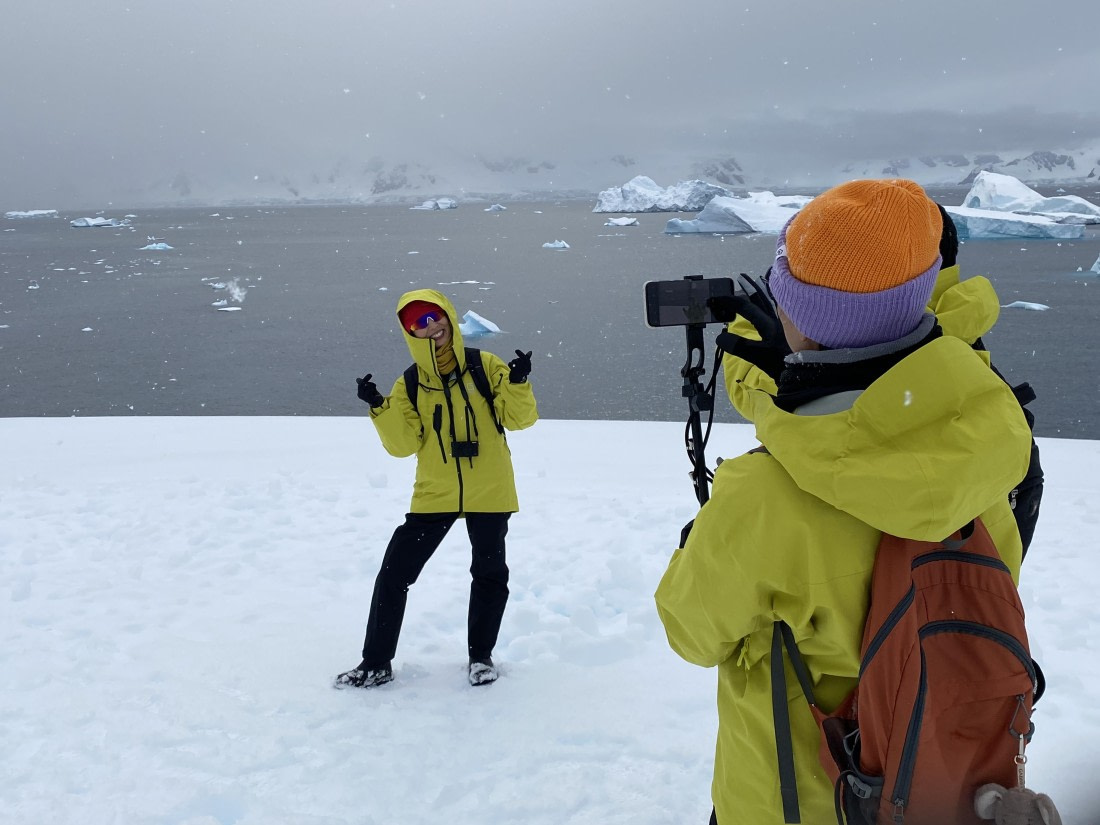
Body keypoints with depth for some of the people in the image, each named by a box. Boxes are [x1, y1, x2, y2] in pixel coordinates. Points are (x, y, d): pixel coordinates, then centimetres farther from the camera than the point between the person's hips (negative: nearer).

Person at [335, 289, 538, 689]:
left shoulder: (486, 367, -4)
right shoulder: (409, 386, 0)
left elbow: (520, 418, -6)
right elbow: (403, 445, -7)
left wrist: (517, 383, -23)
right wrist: (379, 408, -20)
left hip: (489, 493, -1)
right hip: (434, 495, 1)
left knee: (490, 574, 12)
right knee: (394, 573, -1)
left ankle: (481, 655, 31)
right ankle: (376, 663, 11)